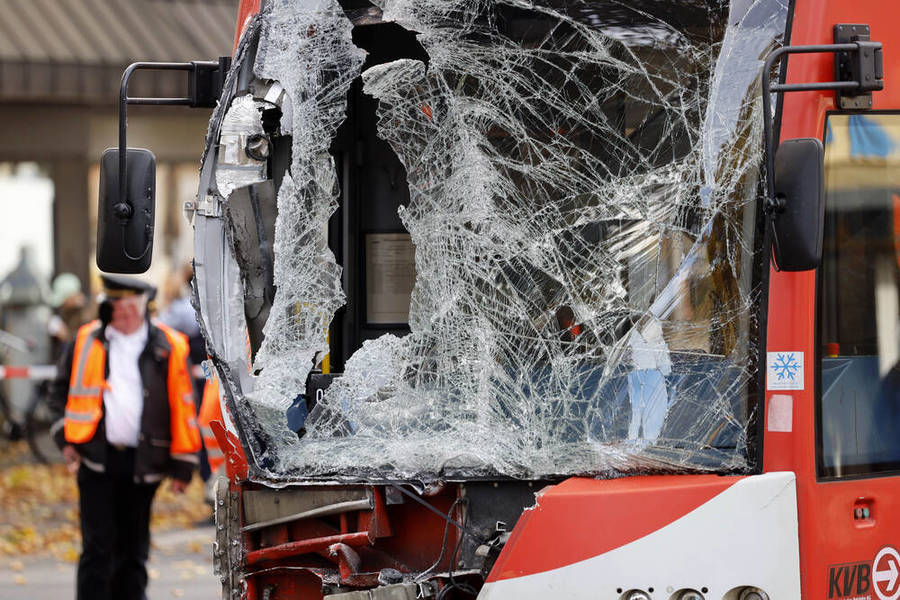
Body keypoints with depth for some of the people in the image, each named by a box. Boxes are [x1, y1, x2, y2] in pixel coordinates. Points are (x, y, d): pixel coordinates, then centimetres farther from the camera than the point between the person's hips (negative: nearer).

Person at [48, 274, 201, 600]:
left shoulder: (169, 348, 1)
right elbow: (61, 391, 16)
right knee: (98, 547, -6)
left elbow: (184, 408, 4)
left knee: (133, 549, 8)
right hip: (96, 460, 0)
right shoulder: (87, 341, 6)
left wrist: (182, 465, 1)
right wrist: (66, 438, 2)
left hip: (142, 463, 0)